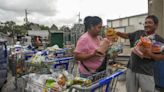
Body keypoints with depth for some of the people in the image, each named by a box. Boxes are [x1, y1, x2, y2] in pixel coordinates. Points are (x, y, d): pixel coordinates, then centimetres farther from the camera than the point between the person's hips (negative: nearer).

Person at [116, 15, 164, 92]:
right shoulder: (138, 33, 3)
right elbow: (126, 35, 9)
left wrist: (150, 54, -22)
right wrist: (115, 32, -8)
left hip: (146, 73, -3)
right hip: (131, 69, 3)